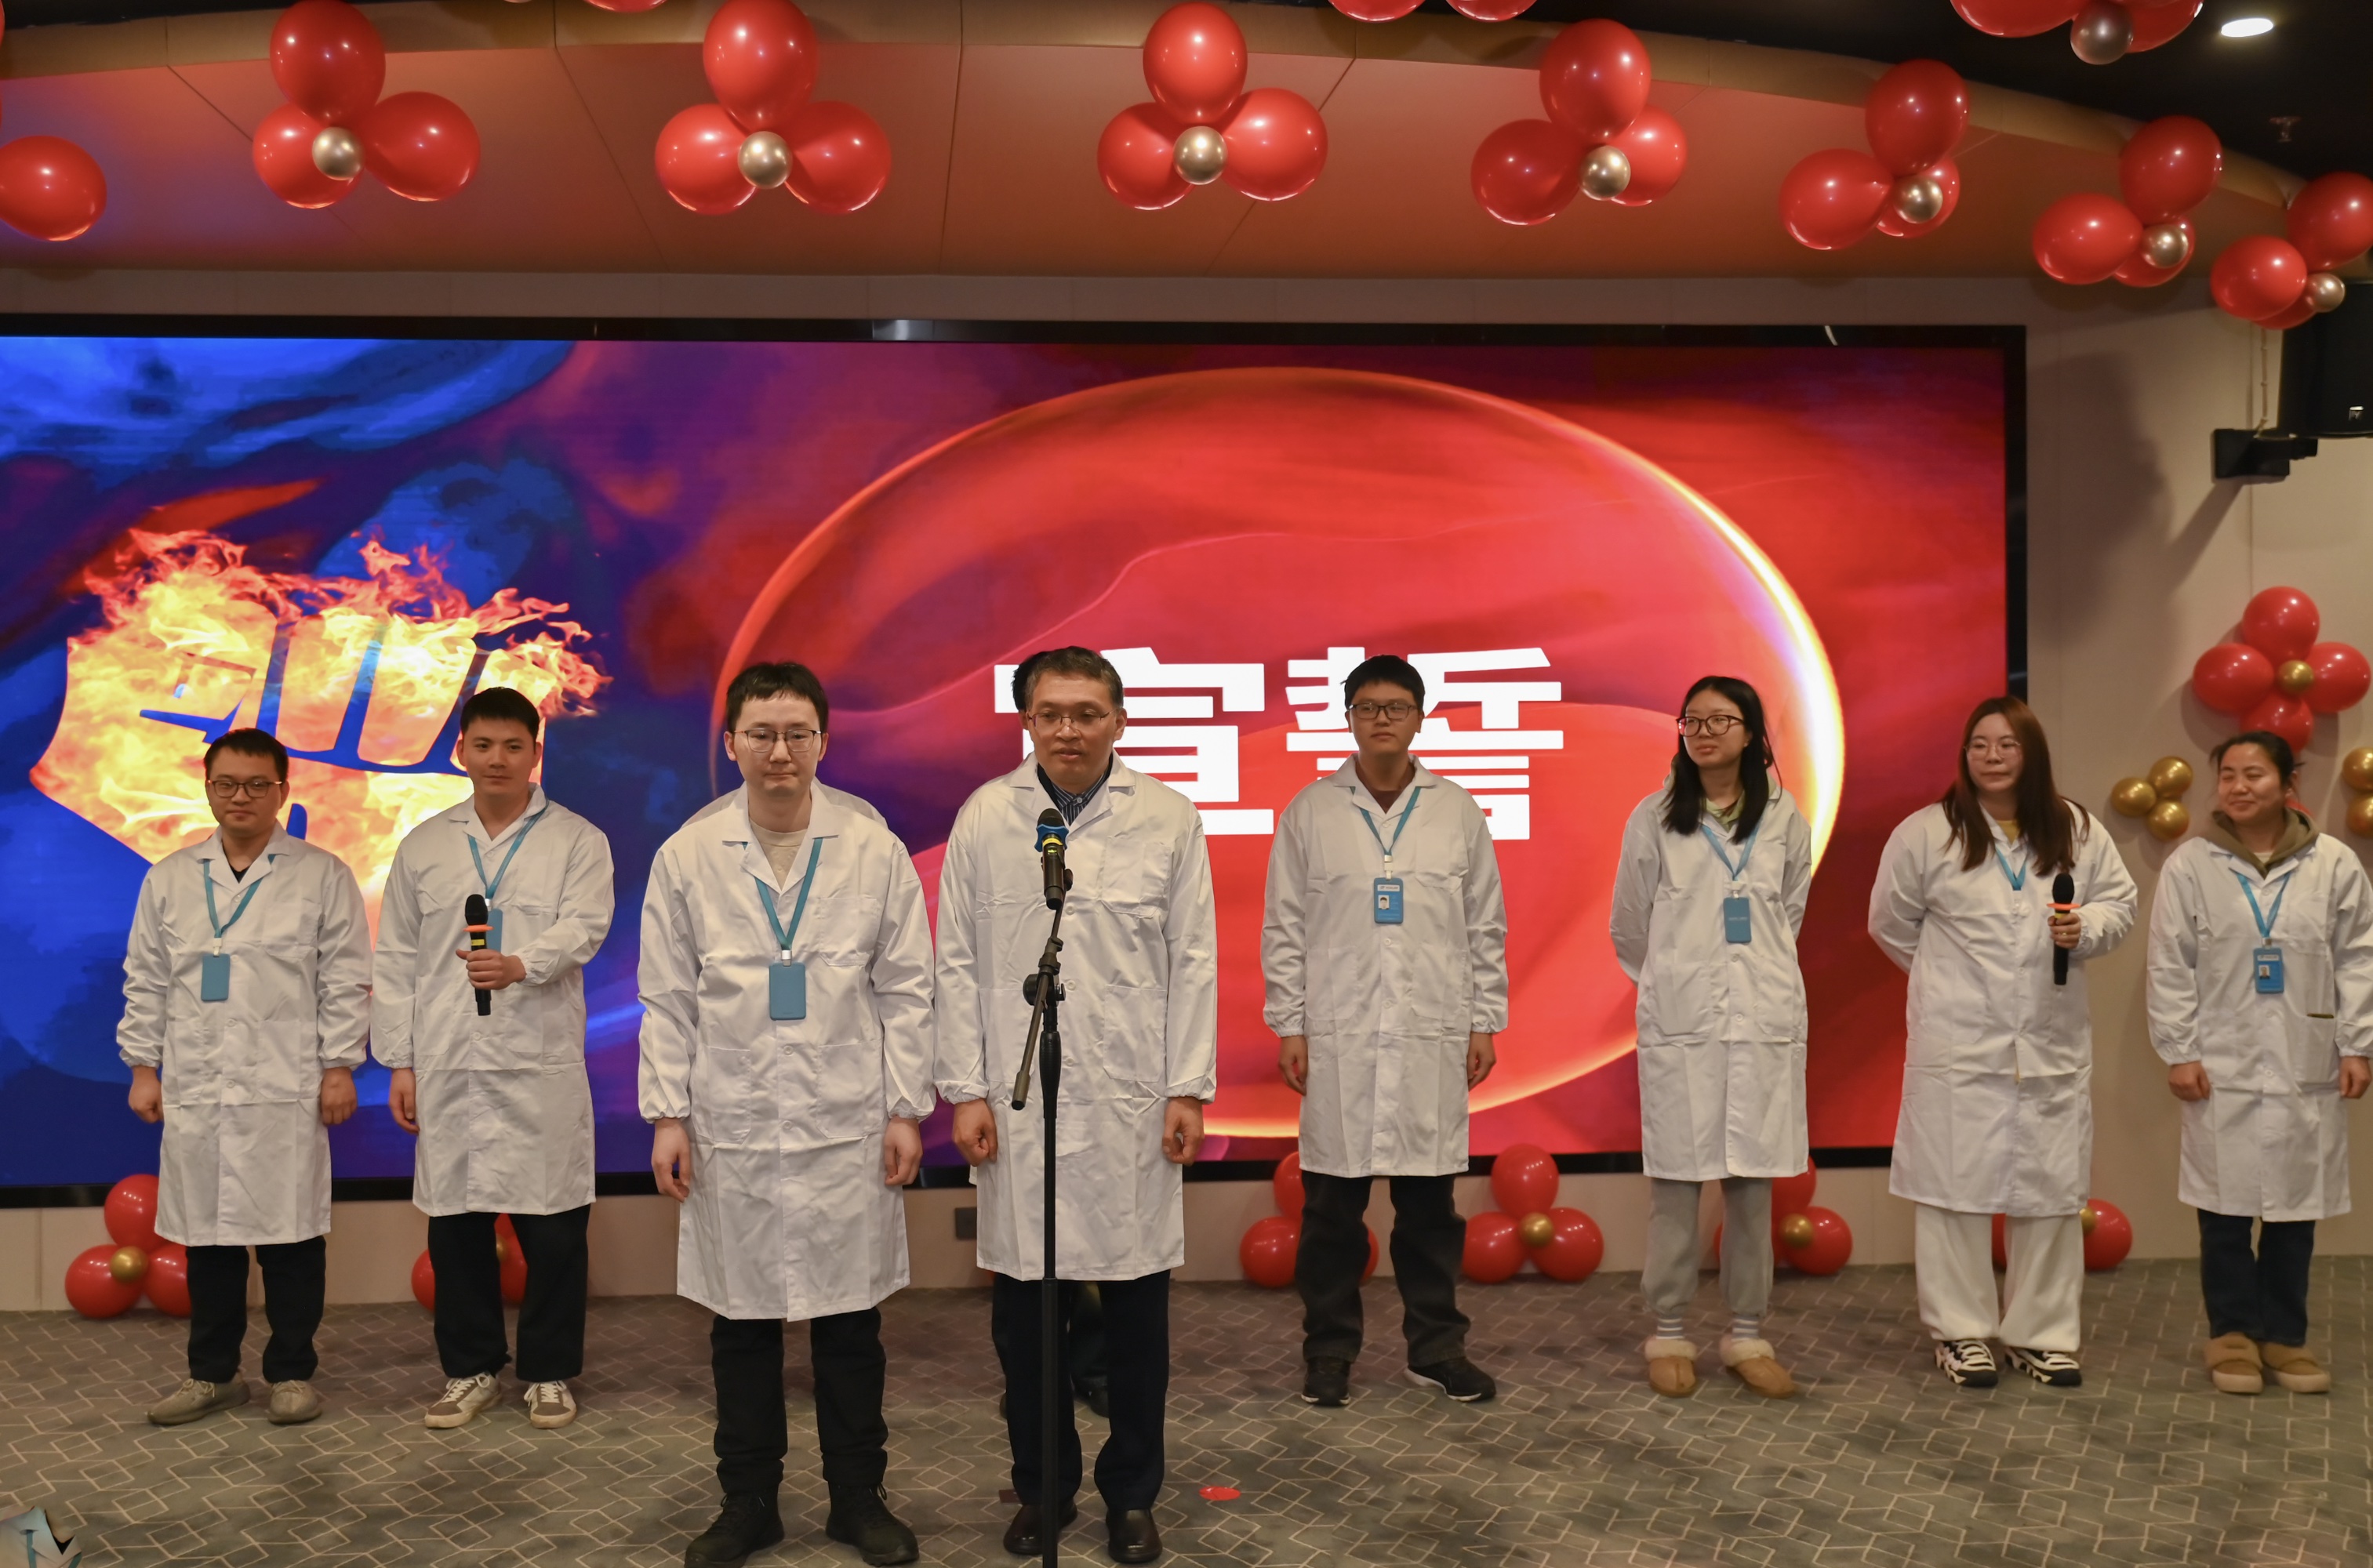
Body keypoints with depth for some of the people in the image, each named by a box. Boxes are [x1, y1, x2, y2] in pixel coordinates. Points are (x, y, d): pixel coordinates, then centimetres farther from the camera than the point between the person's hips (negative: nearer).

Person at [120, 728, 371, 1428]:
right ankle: (212, 1373, 21)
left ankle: (292, 1372, 13)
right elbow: (147, 981, 12)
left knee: (290, 1232, 1)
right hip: (194, 1088, 3)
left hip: (285, 1088, -3)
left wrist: (339, 1066, -6)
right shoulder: (169, 879, 10)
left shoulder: (323, 876, 1)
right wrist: (143, 1066, 7)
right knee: (205, 1232, 9)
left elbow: (345, 981, -1)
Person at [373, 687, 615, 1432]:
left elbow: (583, 926, -11)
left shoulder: (577, 841, 4)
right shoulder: (423, 846, 12)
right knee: (455, 1219, 7)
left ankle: (549, 1371, 15)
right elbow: (396, 961, 11)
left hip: (542, 1063, -2)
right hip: (446, 1065, 2)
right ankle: (470, 1369, 21)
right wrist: (398, 1062, 5)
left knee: (552, 1223, 1)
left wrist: (521, 965, -32)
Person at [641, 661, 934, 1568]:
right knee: (742, 1324, 9)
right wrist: (668, 1115, 0)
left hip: (847, 1127, 0)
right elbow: (667, 1000, 5)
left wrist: (907, 1109, -1)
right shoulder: (686, 857, 2)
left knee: (850, 1323, 7)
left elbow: (905, 990, 3)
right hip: (731, 1129, 1)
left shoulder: (875, 852, 1)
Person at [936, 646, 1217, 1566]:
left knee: (1137, 1307, 7)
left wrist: (1189, 1088, -2)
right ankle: (1042, 1486, 26)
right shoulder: (985, 818, 1)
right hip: (1017, 1101, 1)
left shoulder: (1168, 818, 0)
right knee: (1022, 1307, 8)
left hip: (1131, 1102, 0)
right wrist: (965, 1090, -1)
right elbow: (957, 962, 3)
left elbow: (1193, 961, 2)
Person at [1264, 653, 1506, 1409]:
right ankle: (1329, 1350, 15)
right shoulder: (1310, 812, 4)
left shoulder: (1457, 812, 7)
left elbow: (1486, 927, 10)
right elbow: (1284, 928, 3)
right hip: (1338, 1035, -1)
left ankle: (1436, 1346, 18)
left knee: (1430, 1201, 6)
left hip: (1433, 1035, 1)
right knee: (1332, 1204, 3)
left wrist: (1486, 1022, 5)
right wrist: (1288, 1025, -2)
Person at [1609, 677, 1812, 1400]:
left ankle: (1748, 1335, 16)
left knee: (1752, 1183, 6)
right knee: (1675, 1181, 2)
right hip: (1679, 1019, -1)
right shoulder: (1654, 817, 0)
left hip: (1764, 1016, 1)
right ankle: (1669, 1335, 12)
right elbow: (1629, 923, 10)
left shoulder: (1784, 818, 4)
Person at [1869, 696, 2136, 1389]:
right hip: (1957, 1044, -3)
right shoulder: (1926, 832, -5)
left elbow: (2120, 902, 9)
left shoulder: (2076, 830, 2)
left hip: (2053, 1041, 3)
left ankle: (2040, 1332, 21)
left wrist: (2085, 928, -11)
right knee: (1956, 1183, 3)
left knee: (2050, 1188, 9)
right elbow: (1892, 923, 5)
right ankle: (1959, 1330, 15)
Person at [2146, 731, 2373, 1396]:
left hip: (2307, 1069, 1)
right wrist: (2178, 1052, -5)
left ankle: (2285, 1335, 21)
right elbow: (2171, 967, -2)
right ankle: (2233, 1332, 19)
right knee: (2226, 1209, 4)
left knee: (2296, 1208, 8)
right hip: (2222, 1070, -1)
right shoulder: (2190, 864, -3)